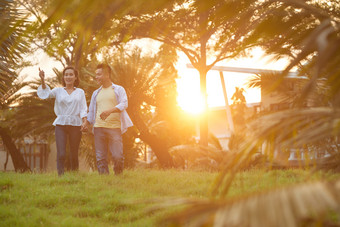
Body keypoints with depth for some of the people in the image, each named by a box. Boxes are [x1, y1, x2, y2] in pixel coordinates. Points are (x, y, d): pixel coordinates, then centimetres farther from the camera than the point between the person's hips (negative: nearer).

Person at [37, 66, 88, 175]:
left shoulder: (80, 92, 12)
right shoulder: (58, 91, 10)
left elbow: (83, 109, 5)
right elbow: (46, 93, -8)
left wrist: (84, 121, -12)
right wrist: (42, 80, -25)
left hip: (75, 124, 1)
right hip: (61, 124, 0)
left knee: (74, 155, 1)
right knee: (61, 154, -12)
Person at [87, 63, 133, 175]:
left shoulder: (119, 90, 9)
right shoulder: (96, 93, 22)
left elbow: (124, 104, -8)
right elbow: (91, 111, 26)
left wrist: (110, 111, -23)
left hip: (114, 127, -4)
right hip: (99, 128, 4)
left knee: (118, 156, -11)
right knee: (101, 158, -3)